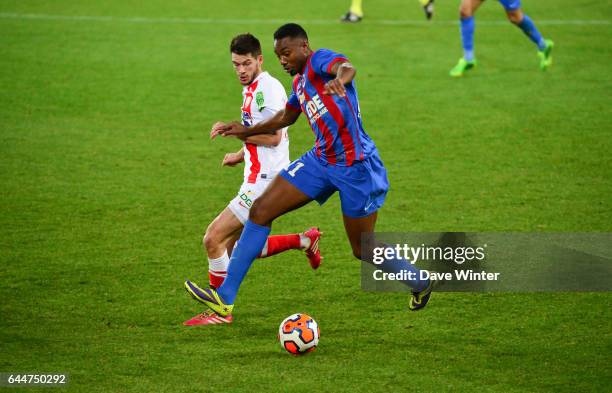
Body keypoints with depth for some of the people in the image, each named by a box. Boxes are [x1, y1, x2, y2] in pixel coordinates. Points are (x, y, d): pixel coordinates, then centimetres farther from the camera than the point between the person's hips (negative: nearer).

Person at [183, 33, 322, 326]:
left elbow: (274, 137, -22)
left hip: (264, 181, -11)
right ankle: (305, 241, 26)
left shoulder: (268, 88, -15)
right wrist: (240, 155, 16)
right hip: (259, 178, 11)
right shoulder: (251, 89, 16)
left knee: (213, 239, -12)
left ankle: (220, 311, -2)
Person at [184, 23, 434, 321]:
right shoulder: (300, 82, 14)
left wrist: (339, 78, -61)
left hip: (355, 166, -8)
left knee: (363, 249, 2)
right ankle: (225, 297, -2)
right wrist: (248, 131, 38)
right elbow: (286, 117, 35)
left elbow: (346, 67, -38)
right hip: (321, 160, 8)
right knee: (260, 210, -3)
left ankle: (421, 283, 31)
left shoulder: (319, 60, -13)